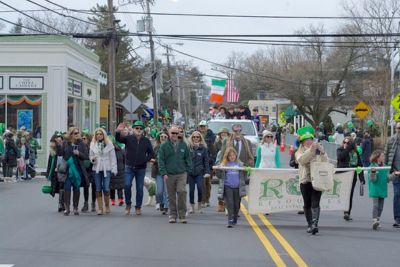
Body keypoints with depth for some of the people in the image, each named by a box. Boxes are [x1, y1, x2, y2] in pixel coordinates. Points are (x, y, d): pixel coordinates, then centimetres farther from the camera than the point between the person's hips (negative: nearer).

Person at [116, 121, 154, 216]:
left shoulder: (146, 141, 4)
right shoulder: (128, 138, -1)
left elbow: (151, 153, 10)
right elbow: (119, 139, -16)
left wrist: (147, 159, -9)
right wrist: (118, 132, -36)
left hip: (141, 168, 1)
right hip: (129, 167, -1)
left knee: (140, 188, 6)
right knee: (127, 185, -14)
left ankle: (138, 207, 18)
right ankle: (128, 204, 5)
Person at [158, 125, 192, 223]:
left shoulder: (183, 145, 8)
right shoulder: (164, 146, 2)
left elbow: (188, 158, 14)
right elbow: (160, 160, 1)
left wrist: (188, 170, 5)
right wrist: (164, 173, -7)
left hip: (181, 174, 0)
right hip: (169, 175, 0)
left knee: (182, 192, -15)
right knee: (171, 195, 5)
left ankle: (182, 214, -6)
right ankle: (173, 215, 16)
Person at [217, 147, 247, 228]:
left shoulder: (240, 164, 9)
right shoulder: (224, 164, 5)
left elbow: (243, 176, 13)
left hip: (237, 187, 2)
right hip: (227, 187, -2)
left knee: (236, 205, 9)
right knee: (229, 204, -9)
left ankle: (234, 220, 26)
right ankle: (230, 221, -10)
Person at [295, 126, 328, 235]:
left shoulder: (318, 151, 9)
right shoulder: (300, 152, 8)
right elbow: (301, 160, -17)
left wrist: (322, 153, -18)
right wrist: (311, 149, -27)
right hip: (305, 181, 1)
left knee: (315, 203, -15)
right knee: (307, 204, 8)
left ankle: (315, 223, -25)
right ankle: (309, 225, 21)